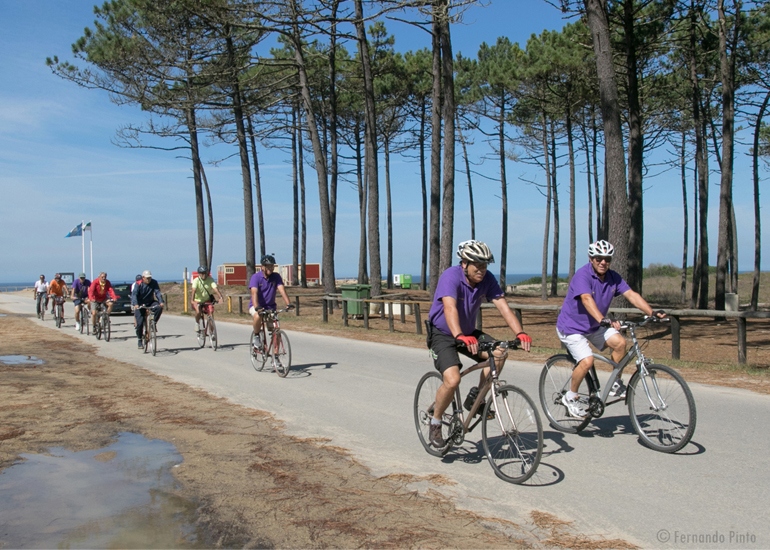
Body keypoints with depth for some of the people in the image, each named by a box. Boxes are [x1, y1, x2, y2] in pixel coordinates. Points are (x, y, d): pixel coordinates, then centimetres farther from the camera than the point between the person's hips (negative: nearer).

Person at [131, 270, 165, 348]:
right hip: (139, 305, -2)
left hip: (150, 302, 2)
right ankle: (139, 340, 7)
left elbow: (158, 292, -18)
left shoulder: (154, 283, -9)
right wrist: (136, 304, -44)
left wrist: (161, 302, -36)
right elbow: (134, 294, -26)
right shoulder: (138, 284, -15)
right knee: (140, 323, -11)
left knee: (159, 307, -29)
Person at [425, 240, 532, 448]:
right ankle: (435, 423, 1)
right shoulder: (451, 277, -27)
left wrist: (520, 333, -33)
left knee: (499, 354, -19)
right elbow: (450, 308, -42)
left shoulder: (487, 279, -10)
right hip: (442, 334, -6)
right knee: (452, 380, -24)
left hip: (469, 332, 6)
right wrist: (460, 337, -59)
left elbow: (503, 307, -18)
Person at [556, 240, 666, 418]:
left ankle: (616, 384, 3)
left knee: (619, 342, -16)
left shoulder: (613, 278, -3)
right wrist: (604, 320, -55)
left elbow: (631, 295, -13)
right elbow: (587, 300, -39)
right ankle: (570, 397, 1)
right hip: (572, 327, -6)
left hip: (594, 326, 6)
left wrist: (652, 312, -27)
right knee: (587, 361, -22)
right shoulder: (582, 276, -24)